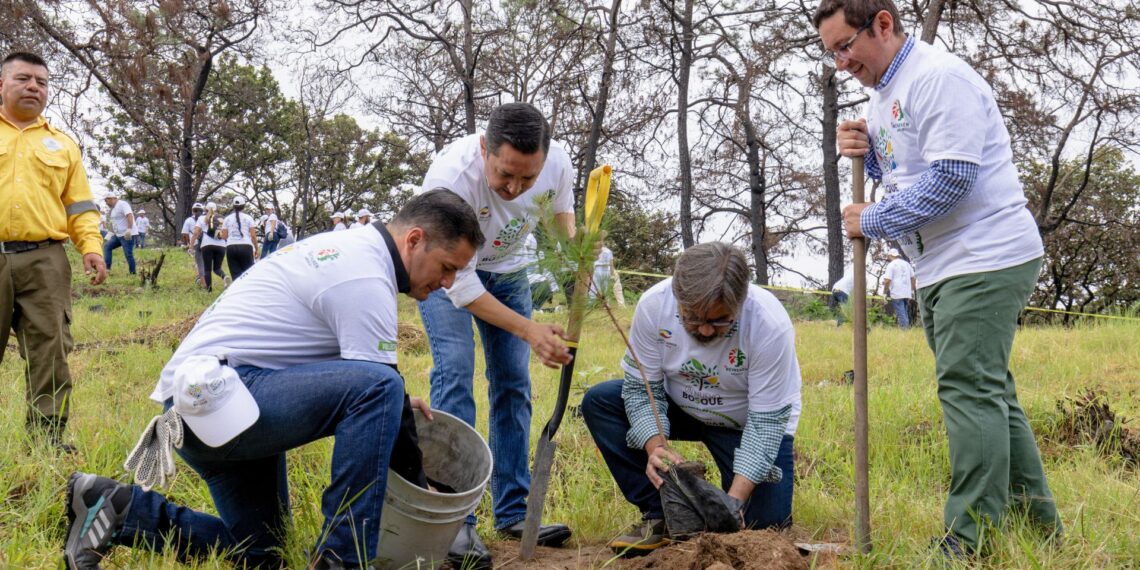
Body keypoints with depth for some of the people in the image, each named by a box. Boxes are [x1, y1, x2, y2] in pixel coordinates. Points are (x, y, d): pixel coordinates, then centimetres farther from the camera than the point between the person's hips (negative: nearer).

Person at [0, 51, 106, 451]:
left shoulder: (63, 145, 18)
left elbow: (80, 206, 14)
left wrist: (91, 246, -2)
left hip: (44, 261, 1)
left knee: (50, 353, -2)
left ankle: (48, 436, 3)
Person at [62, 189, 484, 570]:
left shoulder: (348, 249, 15)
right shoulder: (366, 279, -16)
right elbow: (374, 383, -16)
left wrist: (398, 403, 17)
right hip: (212, 396, -11)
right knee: (377, 389, -28)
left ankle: (117, 509, 16)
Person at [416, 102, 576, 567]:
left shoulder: (558, 165, -26)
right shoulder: (452, 175, -40)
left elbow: (563, 212, 0)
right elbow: (458, 282, -34)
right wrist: (529, 331, -38)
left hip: (506, 270, 5)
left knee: (513, 383, 2)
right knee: (455, 371, -19)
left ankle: (512, 513, 10)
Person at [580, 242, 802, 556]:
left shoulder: (771, 325, -33)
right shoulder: (654, 305, -26)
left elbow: (766, 421, -28)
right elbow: (640, 387, -17)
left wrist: (733, 502, -37)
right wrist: (655, 446, -37)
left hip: (746, 421, -3)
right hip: (681, 408, 3)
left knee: (765, 522, -19)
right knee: (598, 402, -19)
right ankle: (660, 514, -11)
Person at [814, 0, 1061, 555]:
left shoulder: (939, 77, -15)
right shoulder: (882, 95, 16)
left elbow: (951, 177, -23)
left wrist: (872, 221, -14)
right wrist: (865, 150, 4)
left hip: (984, 258, -10)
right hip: (941, 266, 10)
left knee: (969, 388, -12)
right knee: (989, 392, 13)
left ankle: (972, 542, -10)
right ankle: (1036, 521, 22)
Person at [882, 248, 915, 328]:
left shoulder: (891, 265, -6)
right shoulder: (907, 264, 13)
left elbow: (887, 280, -14)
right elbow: (913, 278, 15)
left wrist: (885, 291, -3)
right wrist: (912, 290, 21)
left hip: (896, 294, -6)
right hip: (907, 293, 6)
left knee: (901, 314, -5)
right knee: (905, 314, 14)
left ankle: (904, 329, -10)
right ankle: (907, 327, 13)